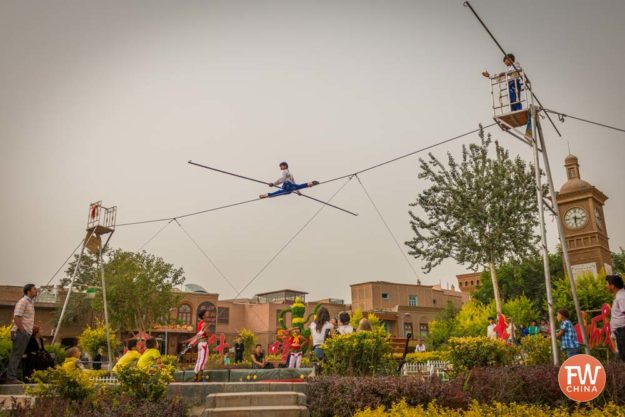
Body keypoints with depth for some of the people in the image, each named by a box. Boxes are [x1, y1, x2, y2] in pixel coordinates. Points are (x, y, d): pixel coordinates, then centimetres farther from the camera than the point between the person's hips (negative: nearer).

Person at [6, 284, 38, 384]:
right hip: (20, 333, -9)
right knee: (16, 355, -8)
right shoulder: (23, 301, -11)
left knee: (18, 355, 10)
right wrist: (22, 330, -19)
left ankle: (11, 377, 13)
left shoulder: (30, 302, 18)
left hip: (26, 333, 9)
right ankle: (11, 377, -6)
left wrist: (33, 327, 13)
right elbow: (16, 317, -18)